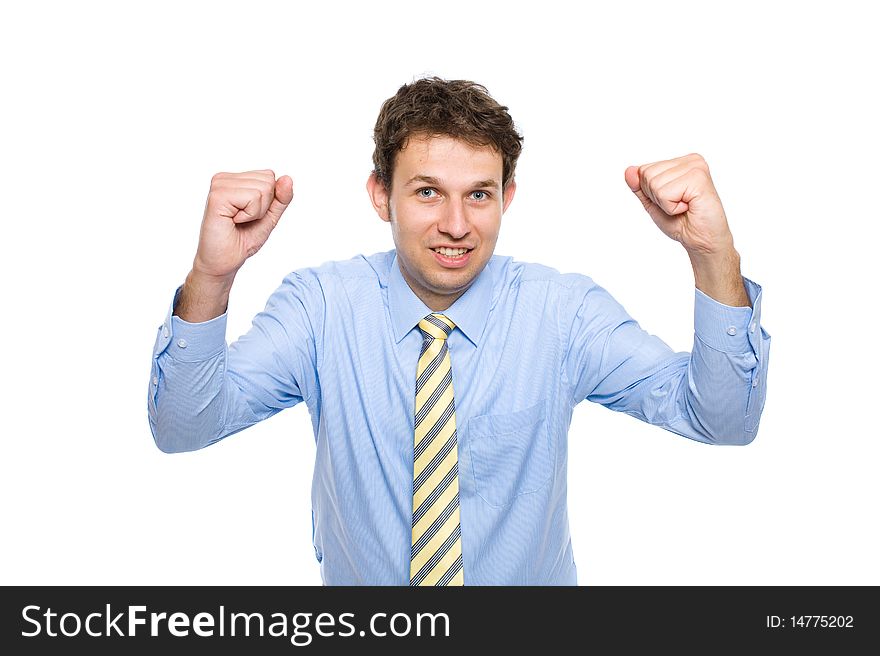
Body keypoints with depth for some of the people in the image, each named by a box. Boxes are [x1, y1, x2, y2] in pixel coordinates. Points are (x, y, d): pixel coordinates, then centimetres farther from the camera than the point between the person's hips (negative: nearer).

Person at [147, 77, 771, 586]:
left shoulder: (562, 309, -15)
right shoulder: (322, 304, -14)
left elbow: (723, 420, -22)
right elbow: (181, 427, -23)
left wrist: (714, 256, -38)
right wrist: (210, 279, -40)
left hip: (530, 577, 0)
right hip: (362, 595, 0)